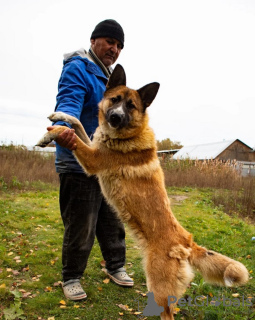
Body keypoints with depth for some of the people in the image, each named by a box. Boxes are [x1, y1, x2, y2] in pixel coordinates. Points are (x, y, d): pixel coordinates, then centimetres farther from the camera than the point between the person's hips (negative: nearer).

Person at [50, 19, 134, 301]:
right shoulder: (77, 69, -11)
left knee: (113, 223, 17)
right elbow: (68, 103, -30)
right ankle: (71, 277, 24)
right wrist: (64, 128, -52)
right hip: (80, 165, -8)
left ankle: (115, 267, 35)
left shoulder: (110, 78, 18)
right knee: (80, 228, 3)